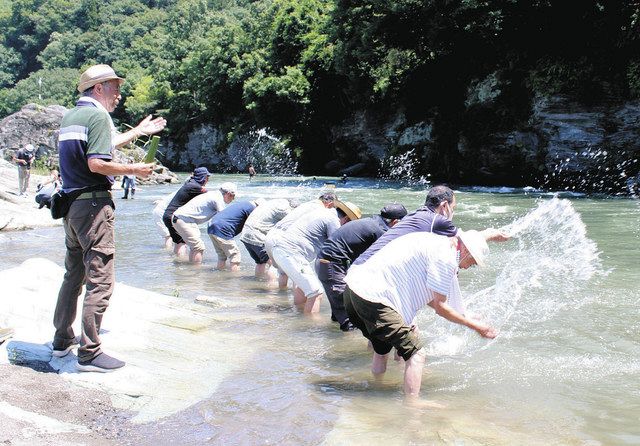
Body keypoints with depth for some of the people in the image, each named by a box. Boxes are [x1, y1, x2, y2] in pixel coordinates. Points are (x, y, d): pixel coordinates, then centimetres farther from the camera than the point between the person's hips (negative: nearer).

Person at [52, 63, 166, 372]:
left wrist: (138, 132, 37)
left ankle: (62, 340, 28)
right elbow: (97, 163, -21)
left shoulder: (69, 117, 17)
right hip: (93, 204, -10)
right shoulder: (97, 115, -11)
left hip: (71, 204, 10)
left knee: (73, 275, 19)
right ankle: (89, 353, -4)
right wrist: (134, 170, -8)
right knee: (100, 280, -6)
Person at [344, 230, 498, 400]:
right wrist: (474, 325, 5)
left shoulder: (430, 240, 20)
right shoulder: (445, 257, -9)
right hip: (373, 300, -10)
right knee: (416, 353, -5)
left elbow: (423, 295, 25)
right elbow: (439, 306, -5)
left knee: (382, 349, 27)